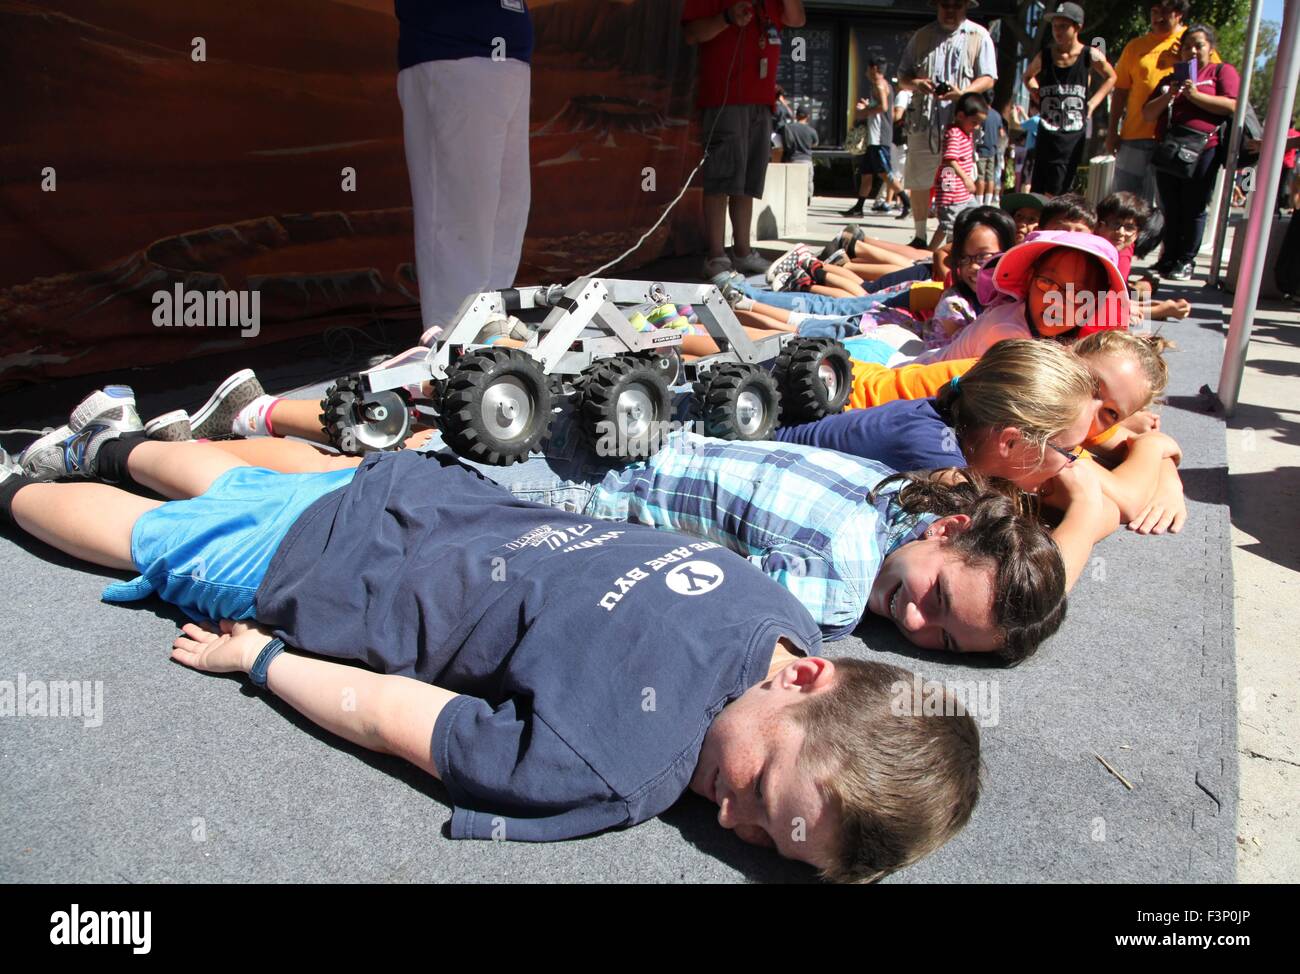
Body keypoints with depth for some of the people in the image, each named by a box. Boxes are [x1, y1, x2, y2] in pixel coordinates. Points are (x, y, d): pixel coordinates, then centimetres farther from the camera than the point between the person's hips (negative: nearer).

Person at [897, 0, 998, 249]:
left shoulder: (978, 36, 7)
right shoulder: (922, 36, 15)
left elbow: (988, 79, 2)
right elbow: (902, 77, 14)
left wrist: (963, 92, -18)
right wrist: (915, 84, -9)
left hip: (959, 123, -2)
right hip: (922, 121, 3)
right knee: (918, 182, 4)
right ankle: (920, 236, 16)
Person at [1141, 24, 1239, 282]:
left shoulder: (1223, 71, 7)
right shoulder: (1170, 78, 21)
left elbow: (1232, 106, -9)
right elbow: (1147, 115, 12)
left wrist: (1195, 95, -14)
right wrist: (1168, 96, -5)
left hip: (1202, 150, -4)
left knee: (1194, 210, -1)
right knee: (1170, 210, 7)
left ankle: (1186, 261, 4)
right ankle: (1168, 258, 15)